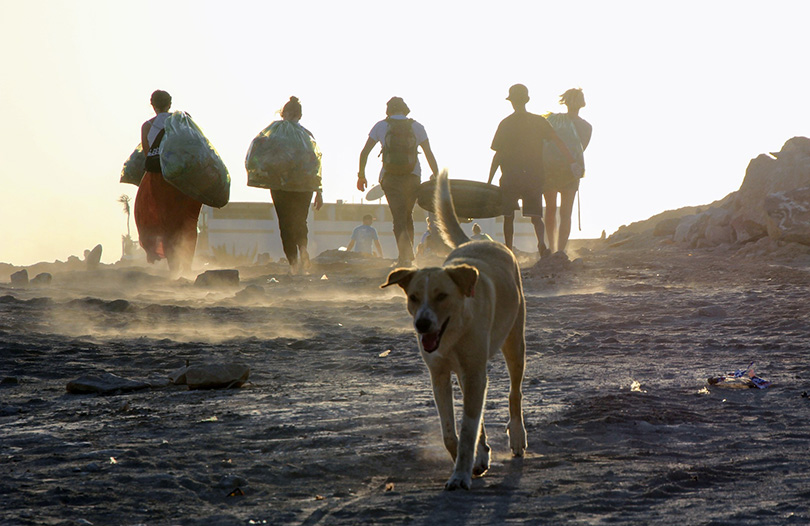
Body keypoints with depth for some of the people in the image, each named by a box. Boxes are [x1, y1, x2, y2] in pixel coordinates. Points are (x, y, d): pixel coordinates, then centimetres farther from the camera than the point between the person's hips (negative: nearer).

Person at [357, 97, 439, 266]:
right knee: (408, 215, 18)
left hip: (390, 178, -1)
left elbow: (364, 152, 2)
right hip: (412, 177, 1)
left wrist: (361, 175, 10)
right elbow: (429, 154, 3)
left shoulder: (381, 126, 6)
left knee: (398, 217, -4)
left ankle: (405, 254, -22)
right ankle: (407, 254, 17)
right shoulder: (416, 127, 8)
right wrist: (436, 176, 9)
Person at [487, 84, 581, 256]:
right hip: (534, 177, 2)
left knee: (508, 216, 10)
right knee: (536, 216, 5)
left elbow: (498, 155, 0)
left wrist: (489, 181, 6)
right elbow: (558, 142, -7)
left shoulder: (506, 124, -1)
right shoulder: (539, 121, 3)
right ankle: (541, 243, -22)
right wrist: (572, 163, -9)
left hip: (510, 177, -1)